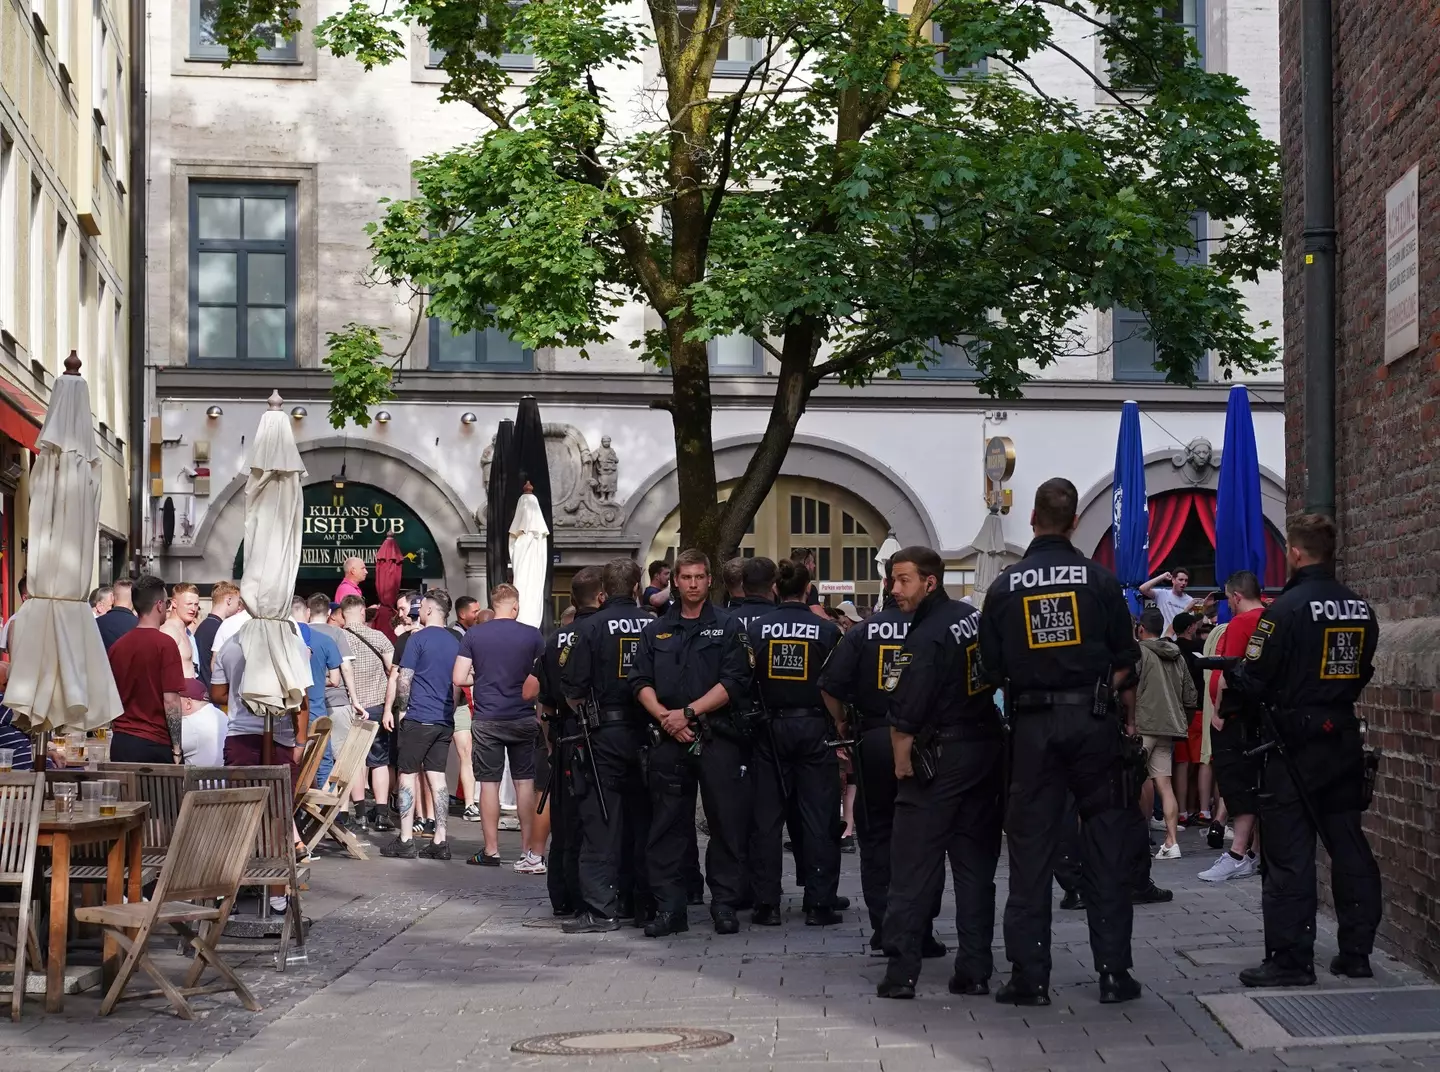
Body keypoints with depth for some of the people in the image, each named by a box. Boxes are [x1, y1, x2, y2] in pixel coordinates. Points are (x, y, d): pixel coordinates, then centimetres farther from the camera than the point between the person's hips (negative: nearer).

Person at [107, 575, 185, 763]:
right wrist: (177, 748, -8)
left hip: (120, 743, 6)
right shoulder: (165, 644, -10)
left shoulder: (118, 645, 7)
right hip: (155, 744, -5)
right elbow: (170, 700, -13)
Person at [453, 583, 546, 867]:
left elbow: (459, 678, -3)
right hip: (524, 717, 0)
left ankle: (491, 851, 9)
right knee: (526, 783, 7)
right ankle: (529, 852, 8)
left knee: (489, 783, 6)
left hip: (487, 720, 0)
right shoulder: (532, 635, -3)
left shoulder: (473, 635, -2)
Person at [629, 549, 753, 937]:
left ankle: (725, 903, 8)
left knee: (726, 824, 0)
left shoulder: (727, 627, 5)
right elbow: (640, 682, 9)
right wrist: (664, 716, -9)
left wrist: (688, 712, -12)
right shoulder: (656, 631, 15)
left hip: (717, 739, -3)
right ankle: (669, 907, 7)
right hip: (668, 740, 3)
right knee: (666, 825, 3)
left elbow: (733, 683, -5)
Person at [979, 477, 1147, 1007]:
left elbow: (992, 668, 4)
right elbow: (1126, 660, 0)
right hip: (1092, 720, -1)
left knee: (1030, 847, 5)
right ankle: (1114, 971, 6)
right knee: (1105, 843, 6)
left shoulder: (1005, 585, 1)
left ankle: (1028, 975, 5)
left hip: (1032, 725, 1)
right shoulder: (1100, 580, -2)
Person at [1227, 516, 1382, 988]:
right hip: (1345, 738, 6)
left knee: (1289, 855, -2)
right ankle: (1356, 952, 17)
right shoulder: (1360, 609, 5)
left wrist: (1231, 670, 6)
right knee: (1350, 847, 12)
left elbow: (1254, 683, -14)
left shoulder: (1286, 609, -15)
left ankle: (1290, 960, -1)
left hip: (1296, 742, -6)